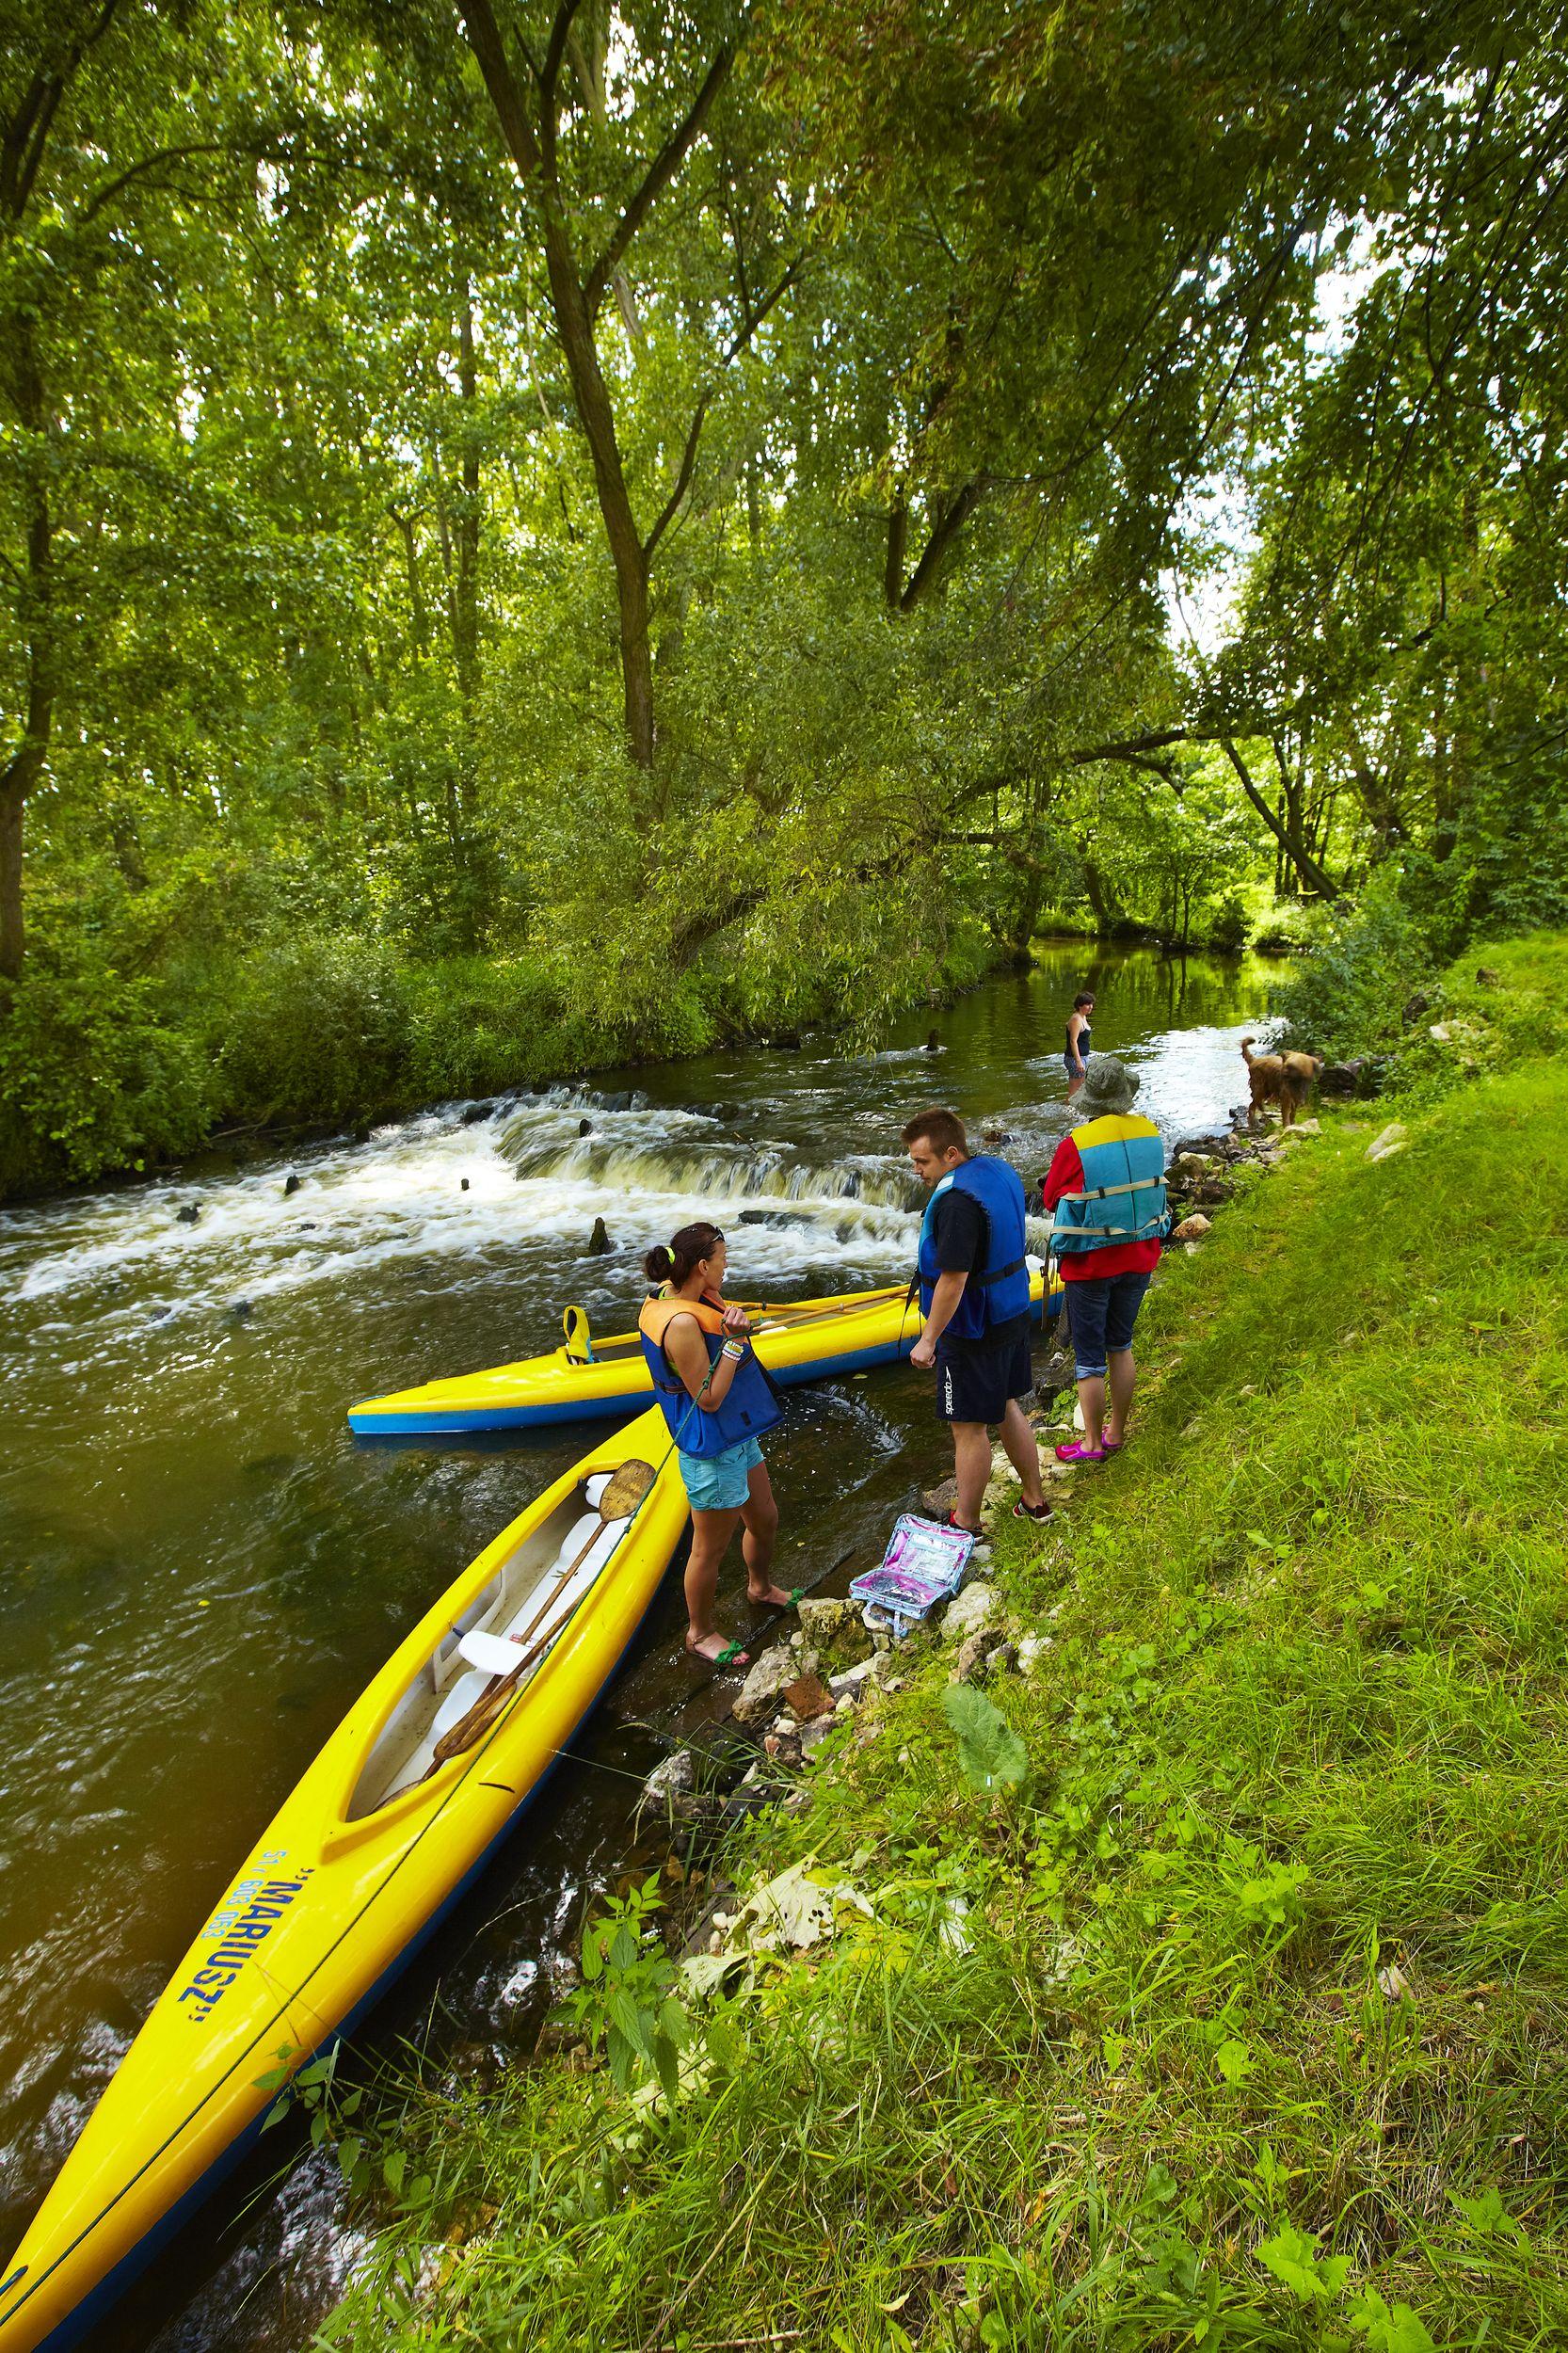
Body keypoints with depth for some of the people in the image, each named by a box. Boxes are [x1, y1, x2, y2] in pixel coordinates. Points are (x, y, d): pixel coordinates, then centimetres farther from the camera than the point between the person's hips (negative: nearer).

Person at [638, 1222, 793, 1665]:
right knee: (710, 1550, 11)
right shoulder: (681, 1323, -30)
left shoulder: (677, 1295, -3)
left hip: (737, 1437, 10)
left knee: (764, 1519, 27)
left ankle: (760, 1588, 54)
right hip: (712, 1454, -10)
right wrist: (733, 1340, -27)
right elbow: (708, 1398, -25)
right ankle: (700, 1633, 34)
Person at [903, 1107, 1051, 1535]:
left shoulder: (957, 1200, -28)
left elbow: (952, 1279, -28)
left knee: (968, 1427, 6)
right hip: (1012, 1315, 10)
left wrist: (929, 1340, -18)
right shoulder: (1001, 1171, 3)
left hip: (973, 1331, -10)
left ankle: (966, 1524, 21)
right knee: (1005, 1406, 23)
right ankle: (1035, 1500, 36)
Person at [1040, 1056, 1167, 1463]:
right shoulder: (1151, 1133, -6)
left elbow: (1051, 1199, -8)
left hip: (1091, 1265, -5)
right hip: (1139, 1259, 5)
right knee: (1121, 1346, 21)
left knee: (1089, 1357, 9)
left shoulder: (1075, 1145, -21)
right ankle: (1117, 1433, 33)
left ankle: (1093, 1444, 21)